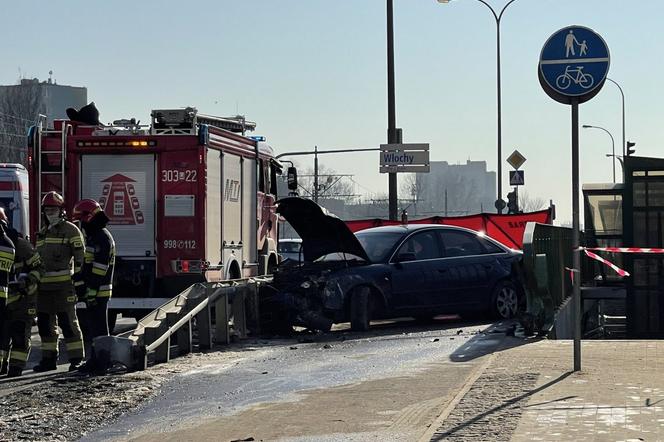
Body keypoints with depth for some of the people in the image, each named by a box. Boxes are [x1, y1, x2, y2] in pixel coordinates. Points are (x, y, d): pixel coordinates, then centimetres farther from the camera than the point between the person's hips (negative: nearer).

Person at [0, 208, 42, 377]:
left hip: (23, 296, -5)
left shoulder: (20, 244, -11)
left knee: (19, 333, -4)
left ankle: (16, 367, -1)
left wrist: (26, 282, -22)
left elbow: (37, 267, -7)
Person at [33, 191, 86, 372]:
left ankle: (77, 359, -4)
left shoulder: (70, 230, -3)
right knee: (45, 323, 9)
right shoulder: (42, 234, 20)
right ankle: (49, 358, 17)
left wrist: (79, 281, -15)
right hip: (44, 286, 7)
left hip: (63, 284, -7)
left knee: (68, 321, -7)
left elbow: (80, 257, -8)